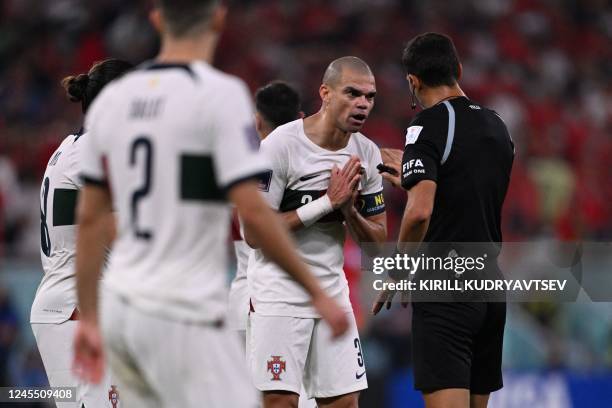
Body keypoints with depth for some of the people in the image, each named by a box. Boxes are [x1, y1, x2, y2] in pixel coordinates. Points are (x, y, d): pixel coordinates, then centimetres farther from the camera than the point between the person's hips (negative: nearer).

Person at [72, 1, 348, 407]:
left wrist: (88, 317, 18)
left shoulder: (110, 99, 8)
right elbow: (252, 212, -16)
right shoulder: (220, 93, -11)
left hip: (120, 310, 7)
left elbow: (90, 219, 12)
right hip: (181, 318, -7)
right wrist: (317, 292, -8)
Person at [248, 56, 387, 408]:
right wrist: (328, 202, -20)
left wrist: (349, 209, -13)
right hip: (279, 293, -6)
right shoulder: (281, 145, -14)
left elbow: (378, 241, 9)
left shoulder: (367, 154, 4)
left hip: (332, 292, 6)